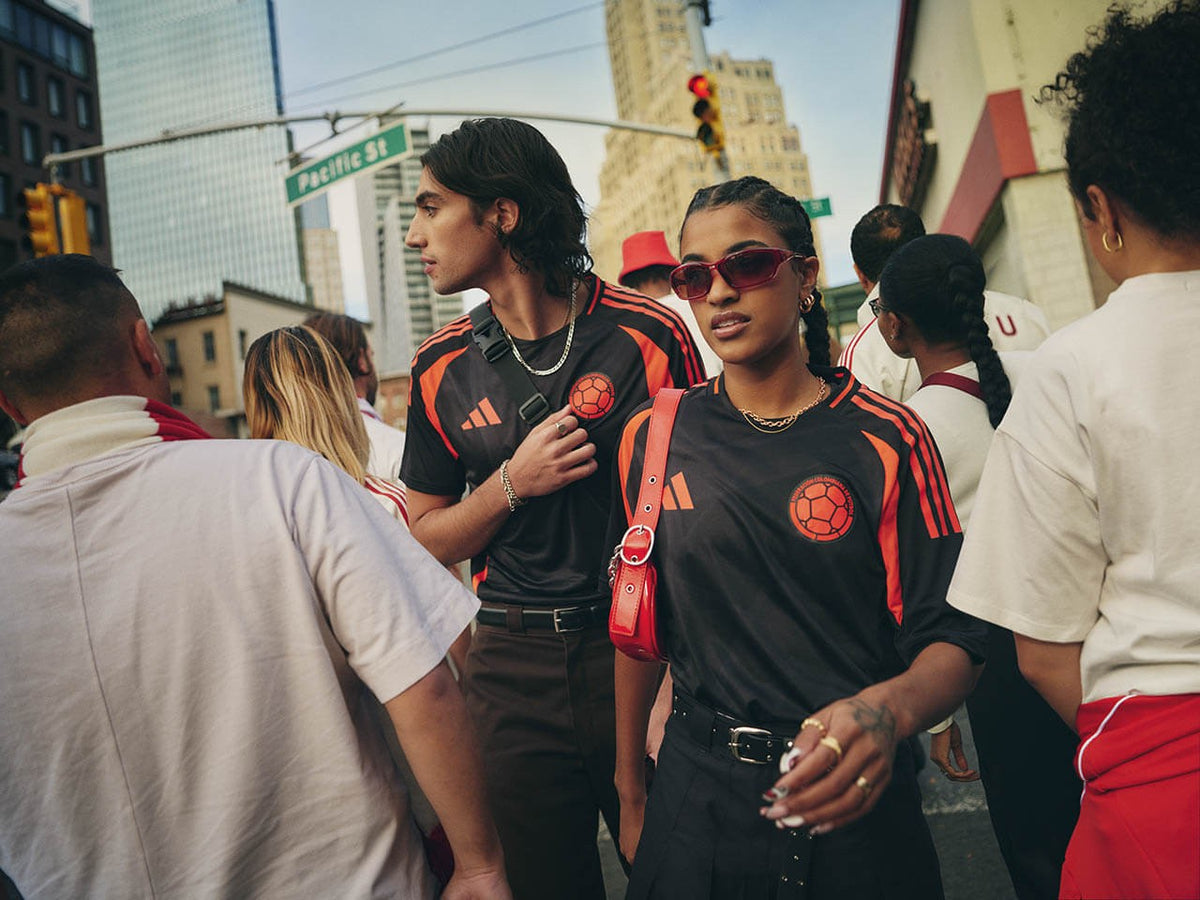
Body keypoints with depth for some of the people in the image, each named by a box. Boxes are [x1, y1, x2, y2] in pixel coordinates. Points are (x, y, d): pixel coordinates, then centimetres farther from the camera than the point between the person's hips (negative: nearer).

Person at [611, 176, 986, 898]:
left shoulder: (886, 440, -8)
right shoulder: (654, 439, -2)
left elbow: (953, 638, -9)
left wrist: (889, 710, -30)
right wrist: (630, 788, 9)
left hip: (855, 811, -1)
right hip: (697, 793, 2)